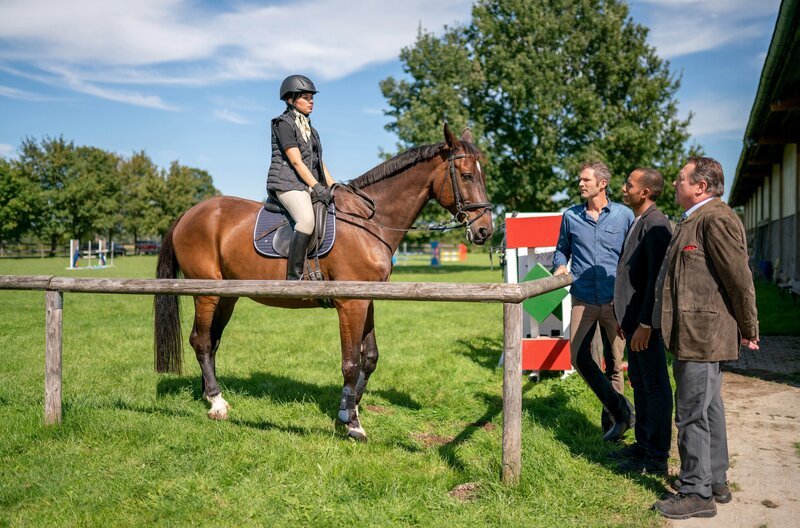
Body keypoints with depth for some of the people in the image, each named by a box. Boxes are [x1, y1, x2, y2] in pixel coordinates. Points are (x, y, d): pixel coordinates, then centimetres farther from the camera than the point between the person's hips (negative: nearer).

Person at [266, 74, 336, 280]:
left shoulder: (309, 128, 23)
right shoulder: (284, 124, -3)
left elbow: (320, 163, 21)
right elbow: (296, 162, -13)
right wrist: (317, 188, -19)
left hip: (308, 185, 9)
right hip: (287, 182, -9)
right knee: (307, 219, -32)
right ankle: (294, 276, -33)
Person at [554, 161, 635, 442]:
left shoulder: (624, 215, 2)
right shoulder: (571, 216, 6)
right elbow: (562, 249, 18)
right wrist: (560, 266, -4)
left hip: (614, 300, -1)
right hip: (583, 300, 2)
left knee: (614, 364, 7)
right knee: (580, 358, -8)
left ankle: (613, 418, 23)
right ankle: (621, 410, 5)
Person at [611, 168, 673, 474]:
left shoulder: (655, 224, -16)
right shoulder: (638, 222, 15)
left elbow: (656, 277, -21)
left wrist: (645, 323, -22)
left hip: (646, 322, -10)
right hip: (634, 318, 10)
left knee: (654, 386, -1)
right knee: (639, 383, 17)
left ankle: (657, 458, 7)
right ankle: (643, 444, 28)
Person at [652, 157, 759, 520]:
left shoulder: (717, 219, -17)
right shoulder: (694, 220, 15)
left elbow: (739, 278, -17)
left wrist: (748, 331, -9)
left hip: (702, 335, -11)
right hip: (698, 335, 11)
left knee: (692, 415, -4)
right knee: (708, 409, 18)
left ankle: (697, 494, 6)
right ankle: (715, 483, 31)